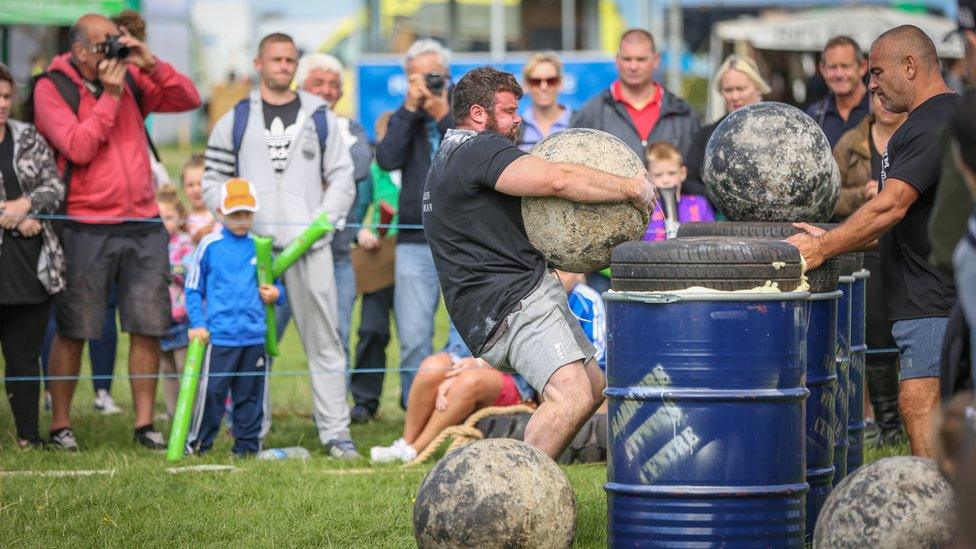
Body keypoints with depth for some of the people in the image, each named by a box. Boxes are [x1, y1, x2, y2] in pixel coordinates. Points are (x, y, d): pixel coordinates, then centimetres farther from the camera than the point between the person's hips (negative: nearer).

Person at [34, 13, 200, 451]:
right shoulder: (52, 89, -4)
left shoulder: (131, 80, 10)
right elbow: (78, 147, -15)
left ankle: (144, 423, 12)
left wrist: (151, 65, -7)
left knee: (148, 328, 4)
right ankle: (60, 424, 9)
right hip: (85, 229, -4)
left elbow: (189, 100, 5)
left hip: (143, 225, 4)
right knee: (73, 332, 0)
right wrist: (108, 96, -14)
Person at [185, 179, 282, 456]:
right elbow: (193, 288, 5)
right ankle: (197, 442, 6)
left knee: (251, 392, 8)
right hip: (219, 336, -3)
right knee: (211, 391, -4)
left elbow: (273, 285, 20)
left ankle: (247, 443, 17)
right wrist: (197, 324, -4)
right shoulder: (210, 245, 0)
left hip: (254, 336, 3)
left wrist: (275, 293, -4)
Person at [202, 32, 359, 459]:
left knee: (323, 339, -3)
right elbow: (213, 180, 12)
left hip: (310, 246, 0)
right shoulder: (236, 120, 12)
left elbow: (342, 179, 11)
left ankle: (335, 432, -2)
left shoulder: (320, 118, 13)